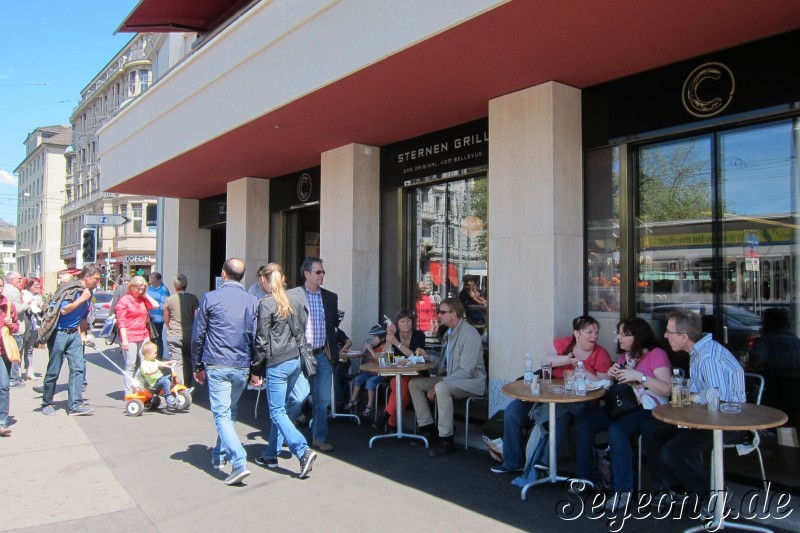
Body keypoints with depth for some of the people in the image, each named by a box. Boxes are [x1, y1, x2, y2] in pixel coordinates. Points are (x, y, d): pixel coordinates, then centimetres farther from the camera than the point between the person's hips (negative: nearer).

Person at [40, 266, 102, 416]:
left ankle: (75, 405, -2)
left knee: (78, 368, -4)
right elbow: (63, 310, -23)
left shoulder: (89, 293, 9)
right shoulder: (70, 287, -14)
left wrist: (83, 334, 11)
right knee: (53, 371, 5)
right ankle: (47, 404, 21)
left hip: (74, 334, 7)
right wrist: (82, 298, -19)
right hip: (59, 333, -7)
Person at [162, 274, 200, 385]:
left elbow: (166, 321, 7)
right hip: (189, 335, 1)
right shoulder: (193, 298, -5)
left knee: (177, 364, 0)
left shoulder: (168, 300, -3)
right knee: (188, 363, 15)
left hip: (173, 336, -1)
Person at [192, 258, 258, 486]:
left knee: (222, 414, -3)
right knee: (230, 412, 20)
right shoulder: (252, 301, 3)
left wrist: (197, 366, 11)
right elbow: (256, 338, 6)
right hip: (242, 367, 4)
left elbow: (198, 336, 0)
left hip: (217, 366, -3)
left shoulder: (210, 298, -4)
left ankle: (239, 463, -15)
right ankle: (220, 456, 33)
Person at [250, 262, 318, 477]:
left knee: (277, 412, -1)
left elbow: (261, 340, -11)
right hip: (296, 360, 7)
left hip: (277, 363, -7)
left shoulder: (266, 304, -12)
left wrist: (255, 370, -4)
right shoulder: (295, 299, 7)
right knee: (279, 409, 16)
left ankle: (303, 451, -12)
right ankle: (270, 455, 26)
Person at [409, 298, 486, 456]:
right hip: (450, 378, 10)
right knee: (414, 383, 1)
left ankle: (446, 440, -26)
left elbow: (466, 371, -25)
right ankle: (428, 429, 5)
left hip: (471, 380, -10)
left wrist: (437, 385, -26)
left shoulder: (470, 335, -20)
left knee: (442, 388, -38)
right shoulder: (450, 333, 10)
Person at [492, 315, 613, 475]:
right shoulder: (563, 343, 8)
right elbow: (545, 361, -4)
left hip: (578, 401, -4)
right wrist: (567, 359, -19)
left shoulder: (601, 354, 1)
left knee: (555, 414, -36)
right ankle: (513, 461, 5)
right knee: (513, 410, -8)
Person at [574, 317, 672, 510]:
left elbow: (667, 389, -15)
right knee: (583, 423, -13)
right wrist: (612, 375, 2)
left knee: (616, 430, -35)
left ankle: (623, 490, -24)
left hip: (647, 410, -7)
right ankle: (585, 478, -1)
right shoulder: (624, 355, 16)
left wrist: (639, 376, -21)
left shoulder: (656, 354, -5)